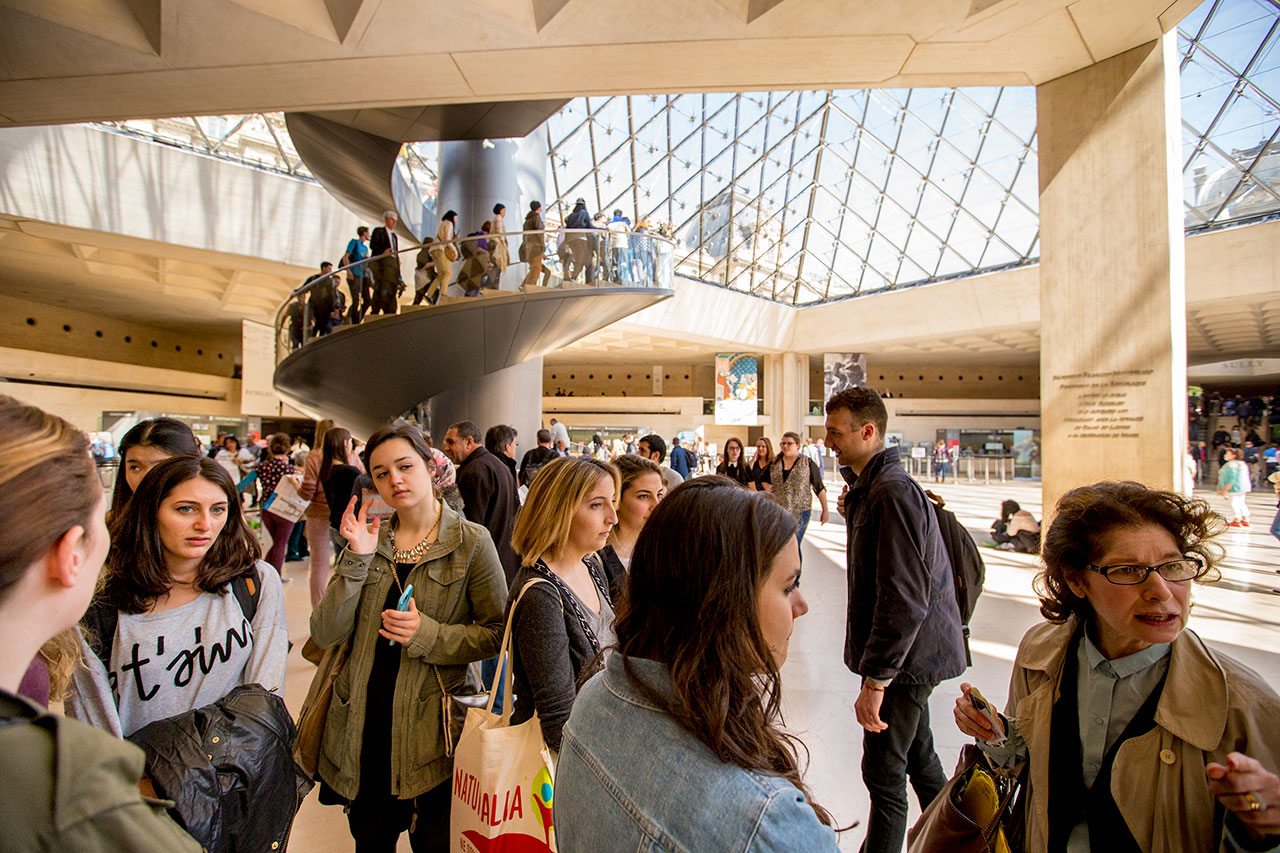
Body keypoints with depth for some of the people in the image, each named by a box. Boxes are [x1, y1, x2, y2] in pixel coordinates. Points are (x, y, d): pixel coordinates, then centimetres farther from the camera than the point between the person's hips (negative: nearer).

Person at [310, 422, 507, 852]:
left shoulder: (471, 542, -11)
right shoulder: (368, 539, 1)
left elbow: (498, 633, -10)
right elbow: (325, 635, -6)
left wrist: (429, 634, -23)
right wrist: (357, 559, -18)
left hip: (433, 730, -4)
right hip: (363, 726, 4)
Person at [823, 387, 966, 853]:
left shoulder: (892, 491, -24)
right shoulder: (871, 486, 8)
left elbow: (905, 597, -27)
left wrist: (875, 678, -25)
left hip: (906, 656, -10)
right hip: (911, 653, 10)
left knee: (883, 772, 3)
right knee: (917, 754, 26)